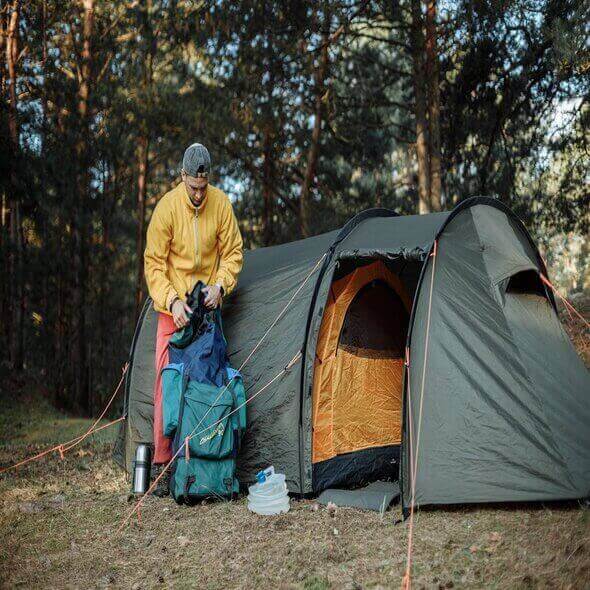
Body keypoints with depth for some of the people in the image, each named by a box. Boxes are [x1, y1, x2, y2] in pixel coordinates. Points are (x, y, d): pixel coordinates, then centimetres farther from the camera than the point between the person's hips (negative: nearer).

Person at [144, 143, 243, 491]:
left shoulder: (221, 204, -8)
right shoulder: (167, 207, -15)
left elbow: (233, 253, 2)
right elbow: (153, 263, -10)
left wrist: (220, 286, -14)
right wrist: (172, 301, -22)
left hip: (207, 306, 2)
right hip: (173, 308, -2)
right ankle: (162, 457, -2)